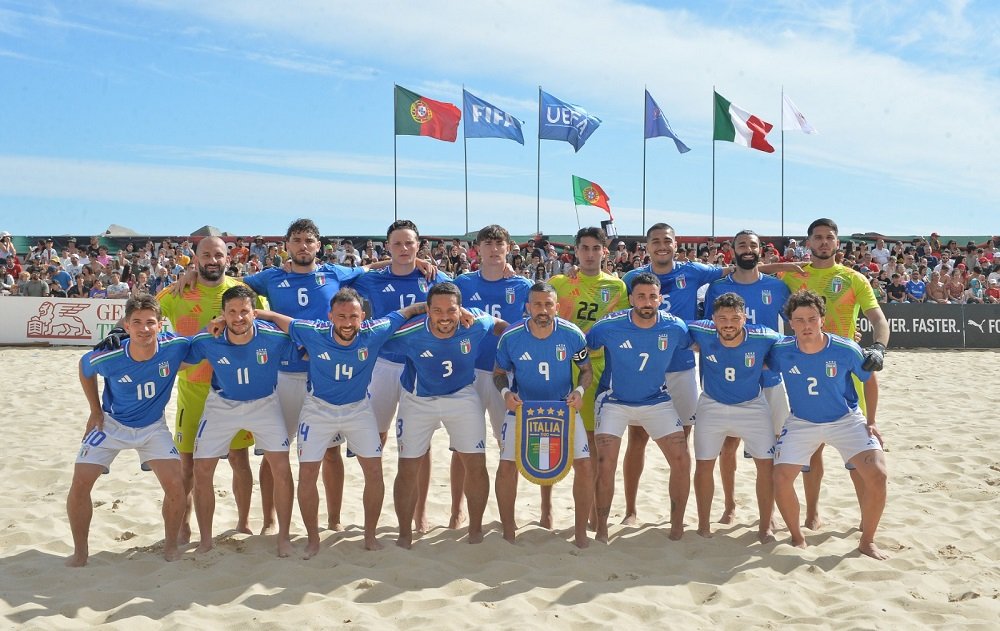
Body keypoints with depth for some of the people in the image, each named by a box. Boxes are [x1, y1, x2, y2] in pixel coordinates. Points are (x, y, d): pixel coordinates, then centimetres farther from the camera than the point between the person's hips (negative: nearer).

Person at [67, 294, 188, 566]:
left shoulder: (175, 347, -26)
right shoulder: (108, 357, -26)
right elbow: (84, 368, -1)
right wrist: (95, 411, 1)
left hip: (153, 426, 0)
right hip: (112, 423, 0)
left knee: (175, 486, -14)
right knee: (79, 484, -7)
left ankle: (171, 545, 9)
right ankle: (80, 552, 13)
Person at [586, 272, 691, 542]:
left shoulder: (675, 327, -14)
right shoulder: (609, 326, -20)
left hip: (657, 400, 2)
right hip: (614, 401, -2)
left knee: (682, 461, -5)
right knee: (605, 464, -13)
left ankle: (677, 525, 15)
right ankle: (601, 528, 6)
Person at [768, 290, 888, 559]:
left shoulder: (847, 350, -21)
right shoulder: (780, 352, -19)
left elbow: (870, 382, -2)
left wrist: (871, 421, 0)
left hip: (846, 420, -1)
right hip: (801, 422, 1)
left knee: (877, 476, -16)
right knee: (781, 478, -12)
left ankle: (867, 541, 6)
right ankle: (797, 538, 12)